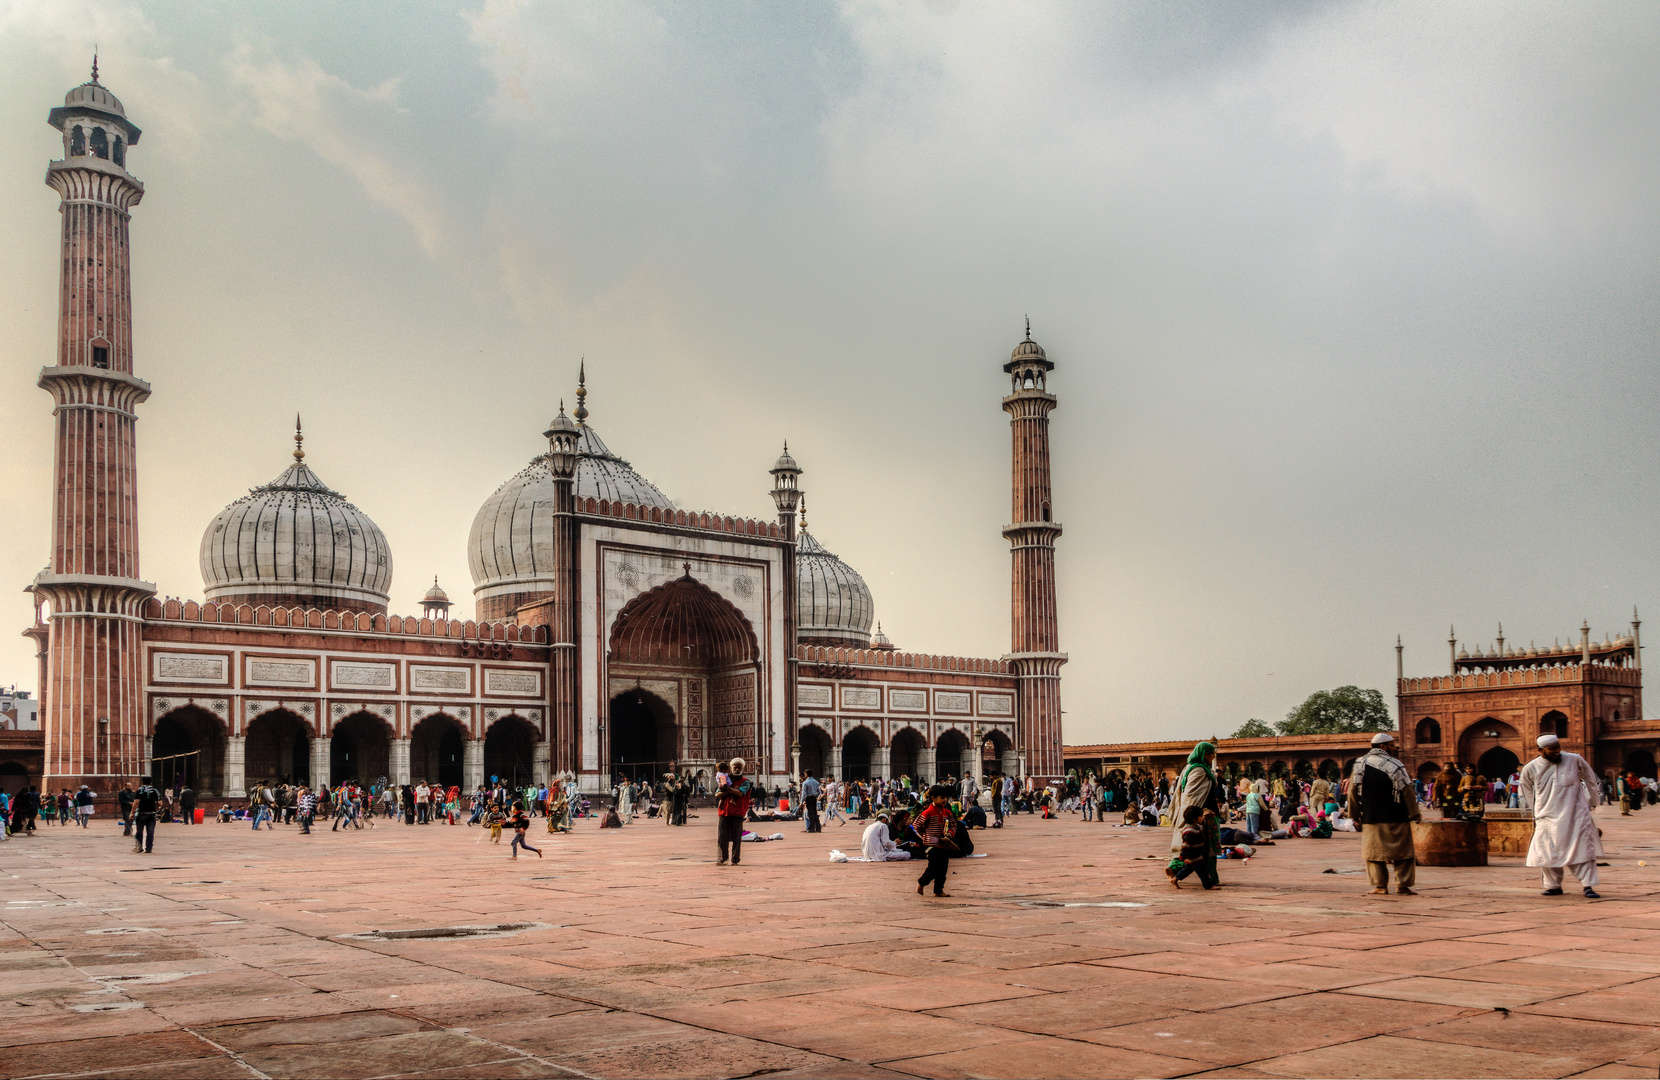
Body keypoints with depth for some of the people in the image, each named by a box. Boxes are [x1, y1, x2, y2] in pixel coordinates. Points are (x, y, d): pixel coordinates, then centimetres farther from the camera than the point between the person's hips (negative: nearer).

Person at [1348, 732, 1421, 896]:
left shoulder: (1360, 765, 3)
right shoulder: (1394, 765, -9)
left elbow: (1353, 791, 6)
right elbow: (1407, 792, -7)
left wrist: (1355, 815, 14)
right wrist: (1414, 813, 3)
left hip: (1370, 818, 3)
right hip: (1396, 820, -3)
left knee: (1374, 851, 10)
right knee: (1403, 851, 5)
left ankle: (1379, 885, 6)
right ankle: (1402, 886, 3)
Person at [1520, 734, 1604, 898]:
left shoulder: (1574, 760, -4)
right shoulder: (1531, 769, -2)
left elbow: (1590, 780, 13)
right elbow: (1527, 792, 17)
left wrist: (1592, 802, 17)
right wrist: (1537, 810, 20)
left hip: (1575, 816, -1)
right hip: (1548, 817, 1)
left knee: (1583, 849, -5)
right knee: (1548, 852, 2)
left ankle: (1588, 885, -1)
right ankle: (1553, 885, 15)